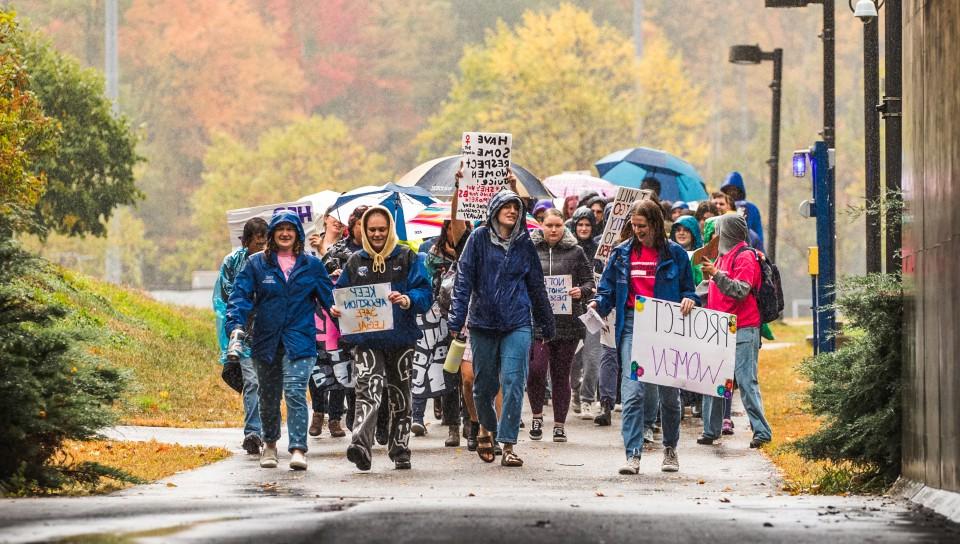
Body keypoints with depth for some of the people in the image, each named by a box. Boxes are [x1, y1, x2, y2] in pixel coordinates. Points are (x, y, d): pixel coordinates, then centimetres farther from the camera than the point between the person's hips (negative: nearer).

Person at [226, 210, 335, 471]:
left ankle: (298, 449, -21)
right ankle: (270, 444, 33)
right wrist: (236, 325, -18)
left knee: (295, 392, -17)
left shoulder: (311, 265, 6)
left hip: (300, 340, -2)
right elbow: (241, 295, -3)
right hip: (266, 340, 2)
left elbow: (329, 296, 9)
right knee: (268, 396, 13)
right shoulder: (257, 263, 4)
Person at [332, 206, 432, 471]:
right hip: (366, 339, -1)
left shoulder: (407, 258, 4)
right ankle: (360, 445, -35)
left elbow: (425, 293, -5)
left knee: (400, 394, 11)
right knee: (369, 389, -20)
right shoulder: (355, 262, 11)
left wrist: (408, 300, -26)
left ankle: (400, 450, 23)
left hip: (400, 338, 1)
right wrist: (337, 308, -8)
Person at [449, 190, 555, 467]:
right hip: (483, 322, 0)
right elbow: (464, 278, -2)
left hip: (517, 324, 0)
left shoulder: (525, 244, 8)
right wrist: (457, 317, -9)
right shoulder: (479, 238, 1)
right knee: (484, 383, 10)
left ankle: (508, 443, -9)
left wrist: (546, 325, 18)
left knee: (513, 382, -11)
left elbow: (537, 286, 15)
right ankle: (487, 427, 37)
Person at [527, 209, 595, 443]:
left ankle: (559, 424, 15)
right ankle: (537, 416, 7)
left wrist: (581, 291, -12)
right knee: (536, 369, -15)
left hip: (567, 321, 1)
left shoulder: (575, 252, 6)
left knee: (561, 374, 5)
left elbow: (590, 281, 8)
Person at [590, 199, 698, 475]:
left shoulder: (674, 254, 4)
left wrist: (688, 300, -11)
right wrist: (599, 304, -9)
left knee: (669, 392, 9)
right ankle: (633, 455, -14)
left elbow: (688, 289, 11)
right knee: (632, 391, -12)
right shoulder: (622, 253, 9)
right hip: (632, 325, 0)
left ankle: (670, 448, 29)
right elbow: (608, 289, 11)